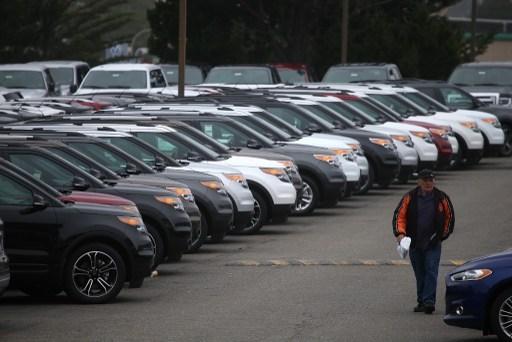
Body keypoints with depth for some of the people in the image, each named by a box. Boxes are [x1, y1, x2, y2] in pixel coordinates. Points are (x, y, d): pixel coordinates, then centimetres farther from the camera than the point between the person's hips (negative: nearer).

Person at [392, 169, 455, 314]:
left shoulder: (441, 198, 1)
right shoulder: (410, 198, 0)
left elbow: (449, 217, 11)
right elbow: (399, 215, 2)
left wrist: (443, 234, 7)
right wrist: (400, 232, -12)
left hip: (433, 243, -2)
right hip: (414, 242, 2)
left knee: (431, 271, -12)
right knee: (420, 274, 10)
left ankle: (429, 301, -16)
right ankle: (421, 302, 18)